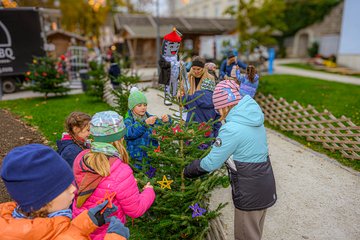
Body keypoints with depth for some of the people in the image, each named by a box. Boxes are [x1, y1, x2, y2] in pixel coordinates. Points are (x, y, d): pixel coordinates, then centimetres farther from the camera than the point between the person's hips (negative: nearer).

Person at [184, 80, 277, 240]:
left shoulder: (232, 129, -25)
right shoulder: (252, 117, 1)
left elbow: (211, 163, -18)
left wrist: (188, 171, -3)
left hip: (249, 192, -8)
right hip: (264, 186, 8)